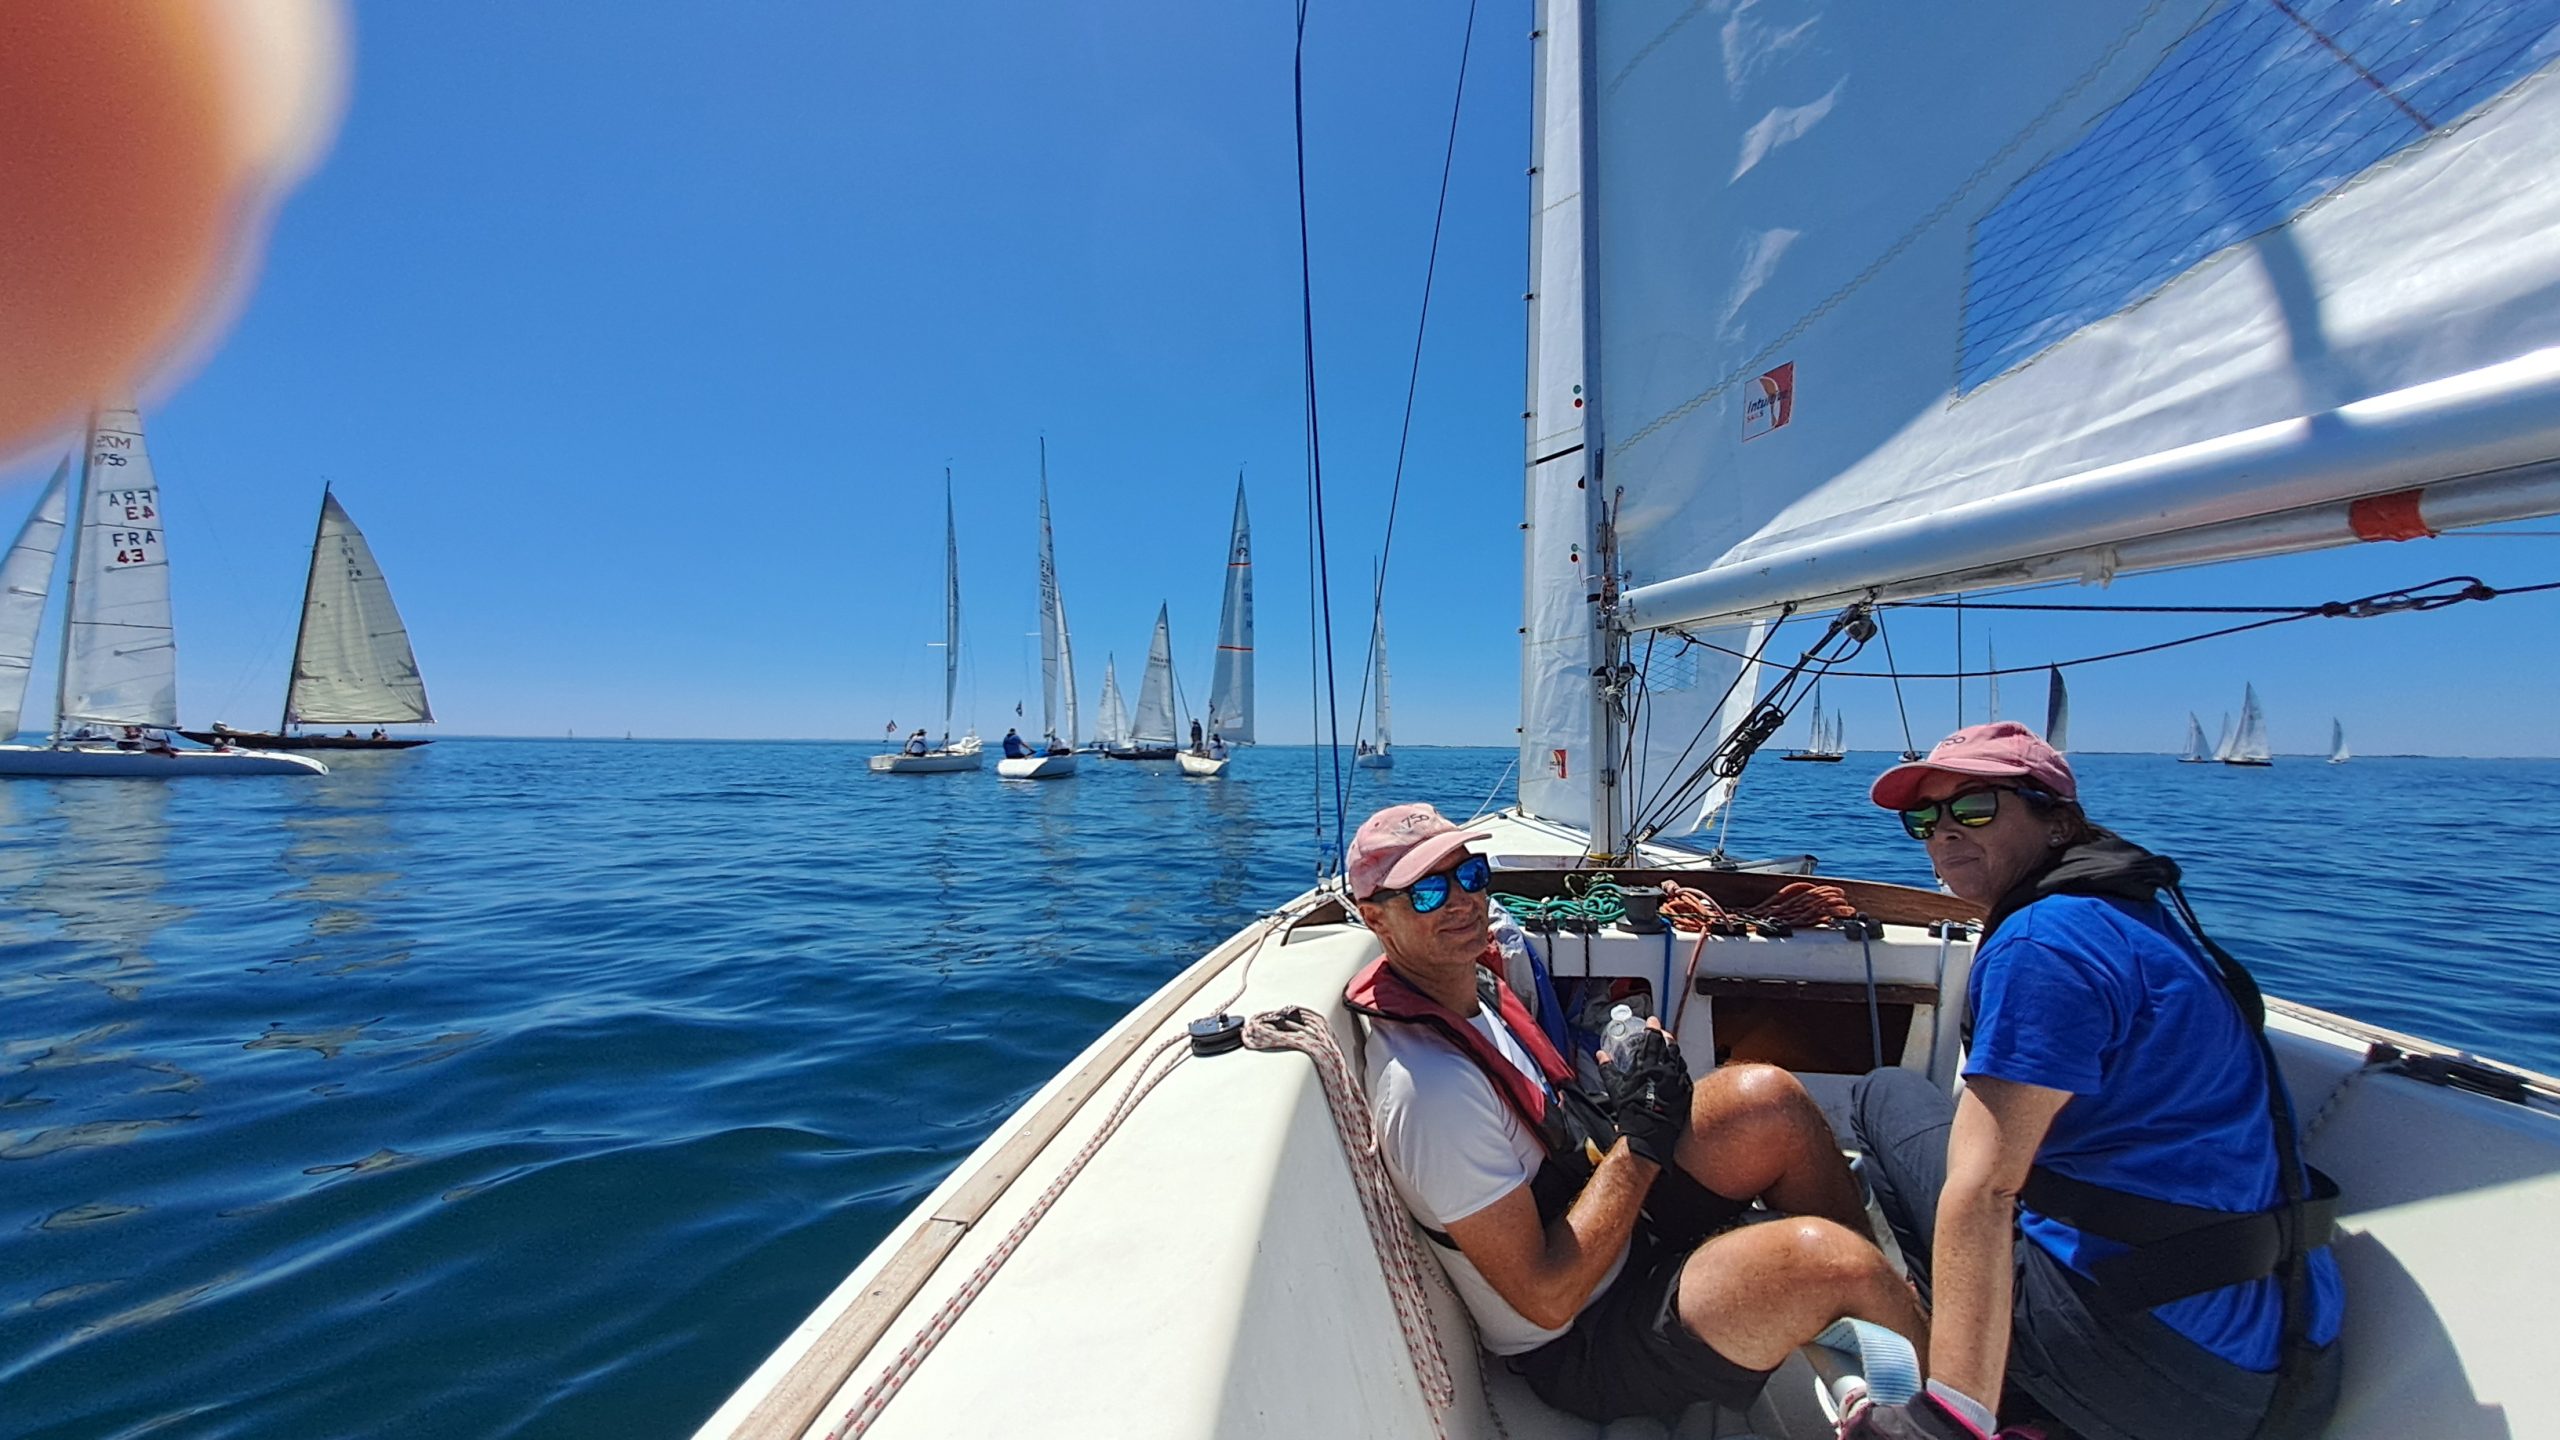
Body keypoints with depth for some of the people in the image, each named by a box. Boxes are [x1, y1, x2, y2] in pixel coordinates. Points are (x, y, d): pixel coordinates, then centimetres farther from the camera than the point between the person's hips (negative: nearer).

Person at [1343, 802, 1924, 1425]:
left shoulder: (1473, 985, -2)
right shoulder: (1429, 1087, -32)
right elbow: (1547, 1298, -25)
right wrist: (1642, 1139, -22)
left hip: (1627, 1233, 8)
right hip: (1583, 1345, -8)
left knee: (1768, 1100, -8)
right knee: (1827, 1256, -25)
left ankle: (1891, 1286, 15)